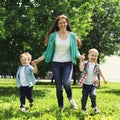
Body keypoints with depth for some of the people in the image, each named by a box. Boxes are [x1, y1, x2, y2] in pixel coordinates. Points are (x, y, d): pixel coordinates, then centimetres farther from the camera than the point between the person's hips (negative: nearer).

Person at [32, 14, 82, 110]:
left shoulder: (72, 35, 0)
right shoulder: (53, 35, -2)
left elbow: (75, 51, 5)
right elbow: (48, 51, 3)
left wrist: (80, 57, -15)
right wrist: (38, 60, -5)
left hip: (68, 63, 0)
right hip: (56, 63, 1)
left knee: (66, 83, -23)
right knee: (59, 87, 3)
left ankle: (70, 98, 8)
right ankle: (61, 107, 21)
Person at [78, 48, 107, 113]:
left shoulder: (97, 65, 0)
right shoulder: (85, 63, -7)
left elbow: (99, 72, 19)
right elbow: (81, 69, -26)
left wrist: (104, 79, 26)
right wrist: (81, 61, -30)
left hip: (93, 84, 1)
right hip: (86, 83, 0)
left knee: (93, 95, -19)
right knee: (84, 96, 4)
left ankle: (94, 107, 6)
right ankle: (83, 108, 25)